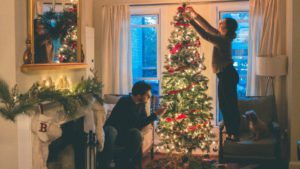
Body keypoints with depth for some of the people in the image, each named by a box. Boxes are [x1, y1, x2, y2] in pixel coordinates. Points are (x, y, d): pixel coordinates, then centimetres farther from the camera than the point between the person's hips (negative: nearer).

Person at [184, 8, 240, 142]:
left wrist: (191, 20, -18)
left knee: (229, 105, -4)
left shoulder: (223, 40, -20)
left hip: (227, 75, -10)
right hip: (226, 75, 10)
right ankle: (231, 133, 22)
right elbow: (208, 27, 12)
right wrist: (195, 16, 8)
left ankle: (234, 135, 4)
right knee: (226, 105, 14)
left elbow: (205, 35, -23)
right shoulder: (223, 37, 6)